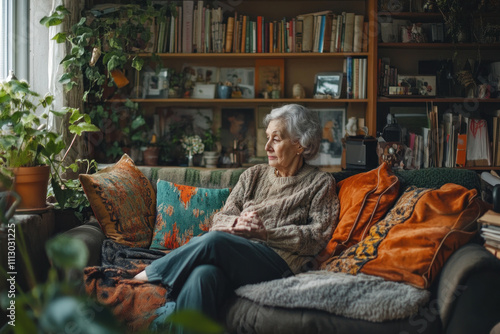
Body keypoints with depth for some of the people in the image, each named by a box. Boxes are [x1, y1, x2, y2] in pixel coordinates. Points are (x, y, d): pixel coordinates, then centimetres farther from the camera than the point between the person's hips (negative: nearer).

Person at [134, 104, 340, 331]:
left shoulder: (321, 183, 11)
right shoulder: (253, 175, 22)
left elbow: (318, 237, -1)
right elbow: (220, 219, 15)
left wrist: (267, 232, -11)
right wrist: (237, 223, -10)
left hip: (279, 264, -3)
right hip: (235, 255, 4)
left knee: (214, 240, -30)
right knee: (203, 274, -36)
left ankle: (148, 274, -10)